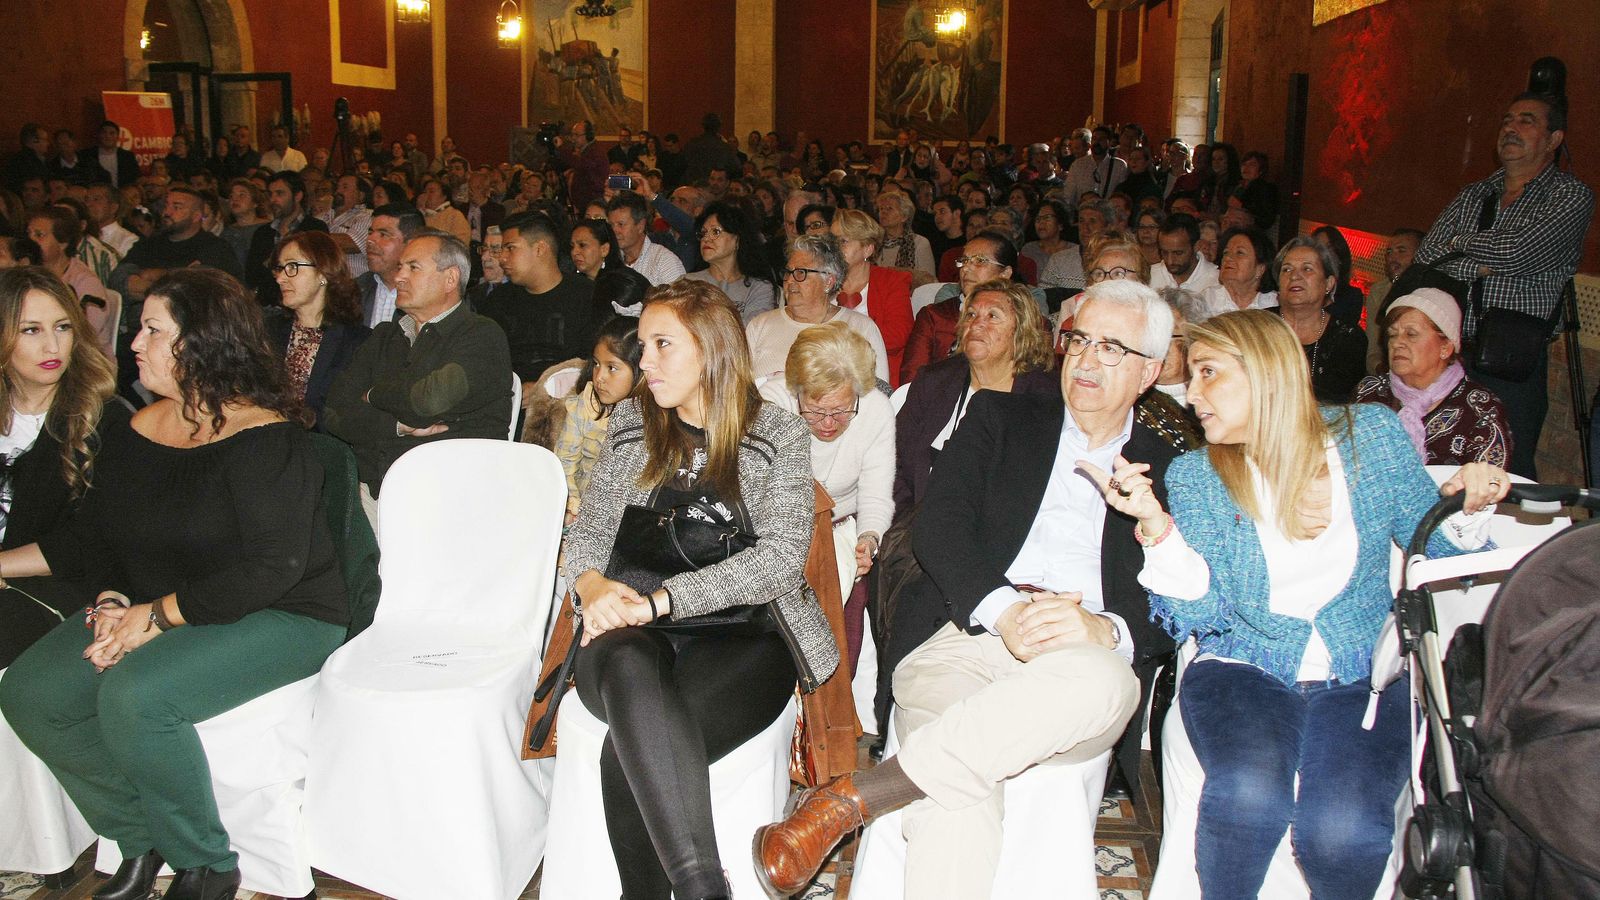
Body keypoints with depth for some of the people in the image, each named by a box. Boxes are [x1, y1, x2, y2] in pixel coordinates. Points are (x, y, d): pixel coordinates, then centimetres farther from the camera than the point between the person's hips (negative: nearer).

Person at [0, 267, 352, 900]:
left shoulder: (266, 439, -16)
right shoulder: (137, 431, 8)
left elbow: (273, 568, -23)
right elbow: (97, 537, 12)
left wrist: (157, 616, -22)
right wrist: (110, 602, -9)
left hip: (281, 619, -8)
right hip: (149, 612, 8)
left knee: (133, 695, -31)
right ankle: (142, 841, 7)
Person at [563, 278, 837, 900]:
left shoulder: (779, 435, 4)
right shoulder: (631, 422, 16)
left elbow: (782, 557, -8)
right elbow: (588, 532, 19)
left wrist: (658, 600, -17)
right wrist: (592, 582, -7)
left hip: (743, 637, -2)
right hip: (637, 634, 3)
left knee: (633, 751, -35)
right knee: (628, 668, -38)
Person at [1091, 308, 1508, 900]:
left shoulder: (1371, 434, 2)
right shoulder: (1193, 475, 0)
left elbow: (1432, 550, 11)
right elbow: (1200, 615, -7)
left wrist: (1467, 509, -10)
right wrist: (1155, 526, -21)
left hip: (1364, 674, 0)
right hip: (1245, 667, 0)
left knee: (1341, 829, -27)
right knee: (1247, 795, -32)